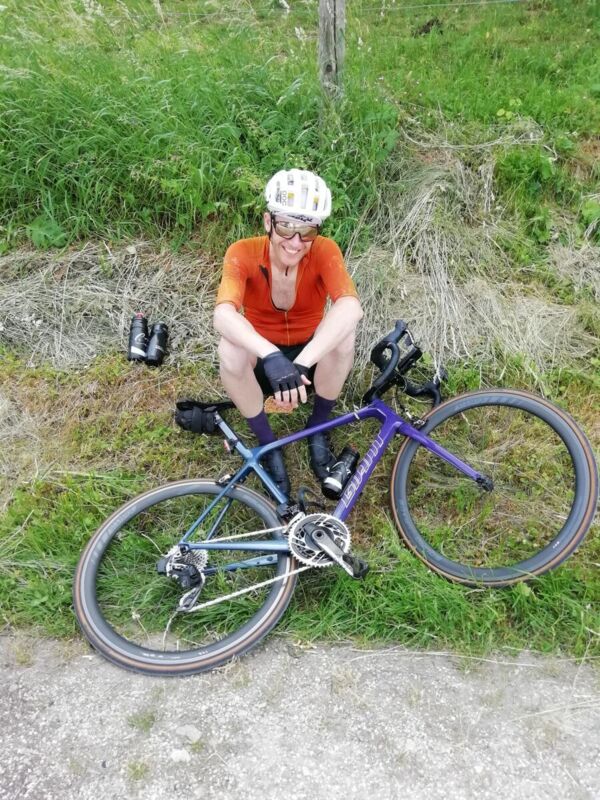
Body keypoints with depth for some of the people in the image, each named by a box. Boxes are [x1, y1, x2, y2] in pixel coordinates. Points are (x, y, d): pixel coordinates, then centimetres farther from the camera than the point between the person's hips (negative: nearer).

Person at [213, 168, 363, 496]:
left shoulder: (324, 251, -21)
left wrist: (301, 363, -52)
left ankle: (317, 428, -6)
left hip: (312, 354, 1)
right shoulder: (243, 254, -22)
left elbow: (351, 307, -40)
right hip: (263, 359, 0)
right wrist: (272, 357, -56)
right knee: (229, 349, -34)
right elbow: (223, 314, -39)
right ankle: (268, 444, -11)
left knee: (344, 332, -31)